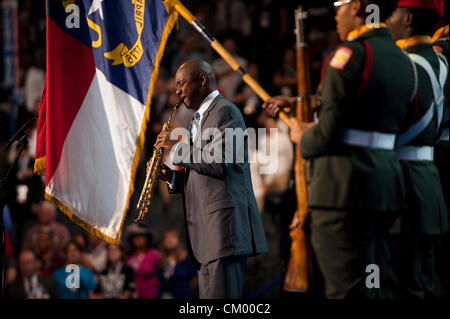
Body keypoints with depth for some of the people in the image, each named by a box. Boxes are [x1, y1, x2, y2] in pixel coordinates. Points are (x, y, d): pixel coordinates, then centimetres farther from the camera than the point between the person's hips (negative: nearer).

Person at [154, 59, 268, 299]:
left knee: (220, 297, -15)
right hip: (206, 229, 10)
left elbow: (219, 163, -19)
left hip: (224, 223, -10)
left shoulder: (225, 112, -5)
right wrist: (171, 176, 9)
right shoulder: (199, 120, 25)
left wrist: (176, 148, -10)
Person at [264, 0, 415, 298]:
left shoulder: (352, 54, -12)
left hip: (346, 183, -9)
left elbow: (329, 131, -16)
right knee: (374, 286, 15)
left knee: (347, 288, -7)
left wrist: (304, 138, 6)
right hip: (388, 178, 9)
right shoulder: (403, 61, 13)